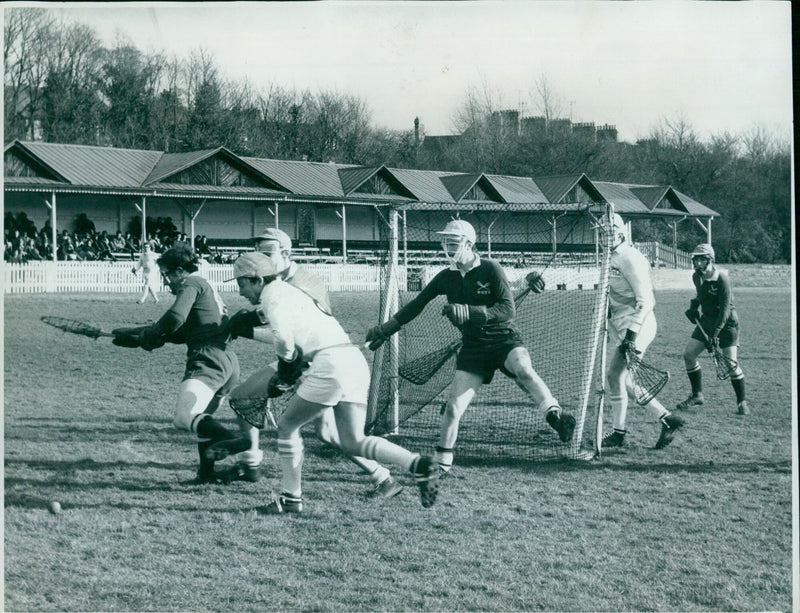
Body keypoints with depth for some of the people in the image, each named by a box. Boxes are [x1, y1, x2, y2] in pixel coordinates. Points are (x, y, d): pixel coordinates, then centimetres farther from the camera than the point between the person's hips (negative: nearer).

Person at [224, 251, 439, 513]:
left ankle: (291, 498, 9)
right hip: (356, 361, 9)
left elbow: (283, 337, -15)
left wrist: (286, 367, 0)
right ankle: (417, 464, -12)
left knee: (287, 425, 6)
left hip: (331, 362, -9)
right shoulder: (288, 290, 28)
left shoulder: (273, 293, 0)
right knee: (352, 442, 5)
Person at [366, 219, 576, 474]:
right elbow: (416, 305, 13)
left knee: (523, 369, -39)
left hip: (504, 338, -4)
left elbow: (508, 310, -20)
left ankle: (556, 415, -35)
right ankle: (441, 462, 10)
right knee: (453, 406, -4)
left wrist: (470, 312, -32)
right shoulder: (446, 277, 4)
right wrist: (386, 329, 9)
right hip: (473, 346, 4)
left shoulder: (490, 269, -11)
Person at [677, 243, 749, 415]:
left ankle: (742, 402, 1)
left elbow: (725, 309, -23)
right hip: (707, 319, 7)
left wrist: (715, 334, -27)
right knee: (688, 354, 0)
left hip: (726, 322, -7)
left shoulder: (722, 279, -22)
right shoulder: (696, 277, -1)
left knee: (731, 362, -13)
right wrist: (694, 306, 2)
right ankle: (697, 395, 16)